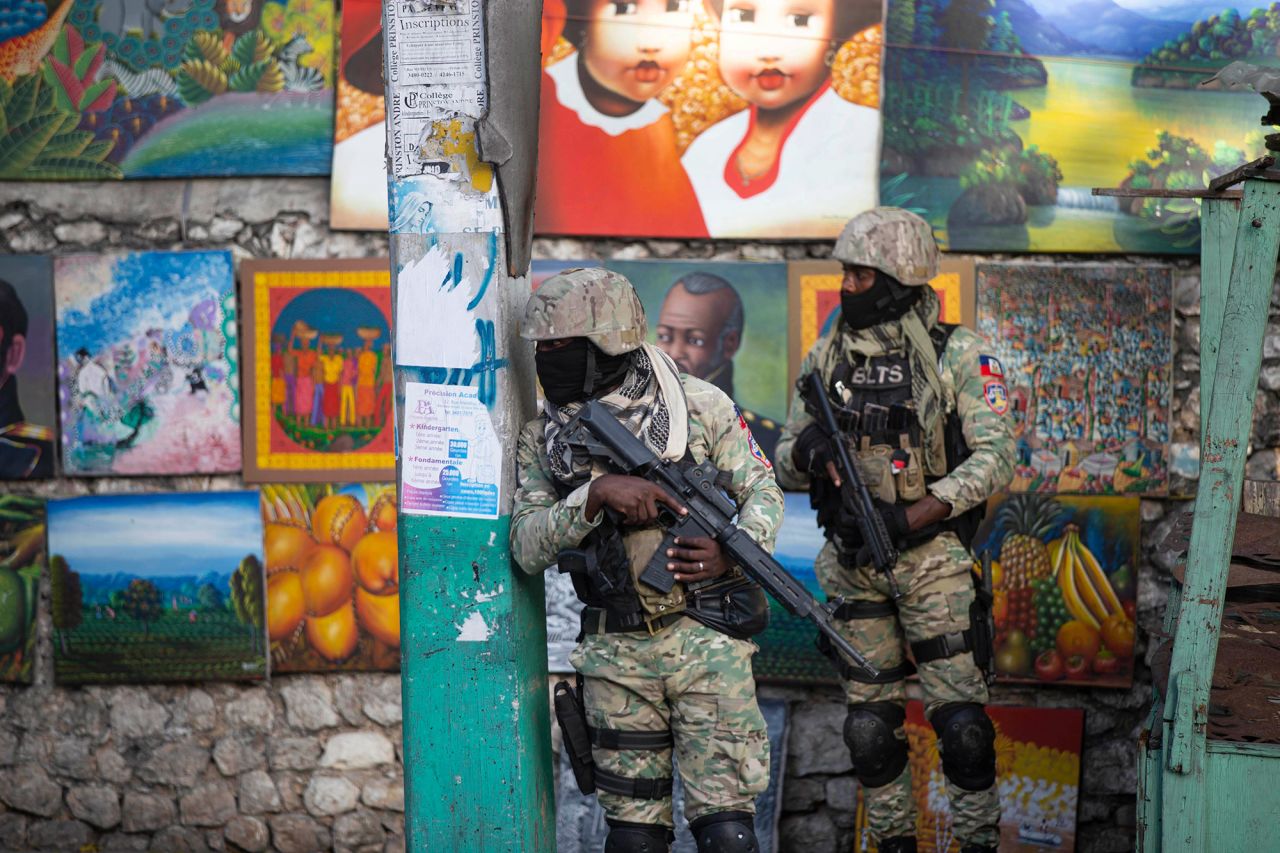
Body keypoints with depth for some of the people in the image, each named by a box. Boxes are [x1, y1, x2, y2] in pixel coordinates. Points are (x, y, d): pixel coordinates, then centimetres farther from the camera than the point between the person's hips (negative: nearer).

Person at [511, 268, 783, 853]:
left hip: (706, 643, -2)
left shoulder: (698, 404, -3)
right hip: (616, 655, 3)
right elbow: (528, 548, -7)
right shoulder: (542, 438, 2)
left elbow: (762, 490, 5)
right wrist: (596, 493, -22)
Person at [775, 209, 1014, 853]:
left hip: (931, 556, -4)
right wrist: (806, 451, -15)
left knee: (959, 719, -6)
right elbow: (784, 469, 10)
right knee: (871, 724, 9)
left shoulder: (958, 354, -5)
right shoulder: (826, 358, 6)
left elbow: (995, 456, -12)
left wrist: (908, 517, -21)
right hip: (851, 564, 4)